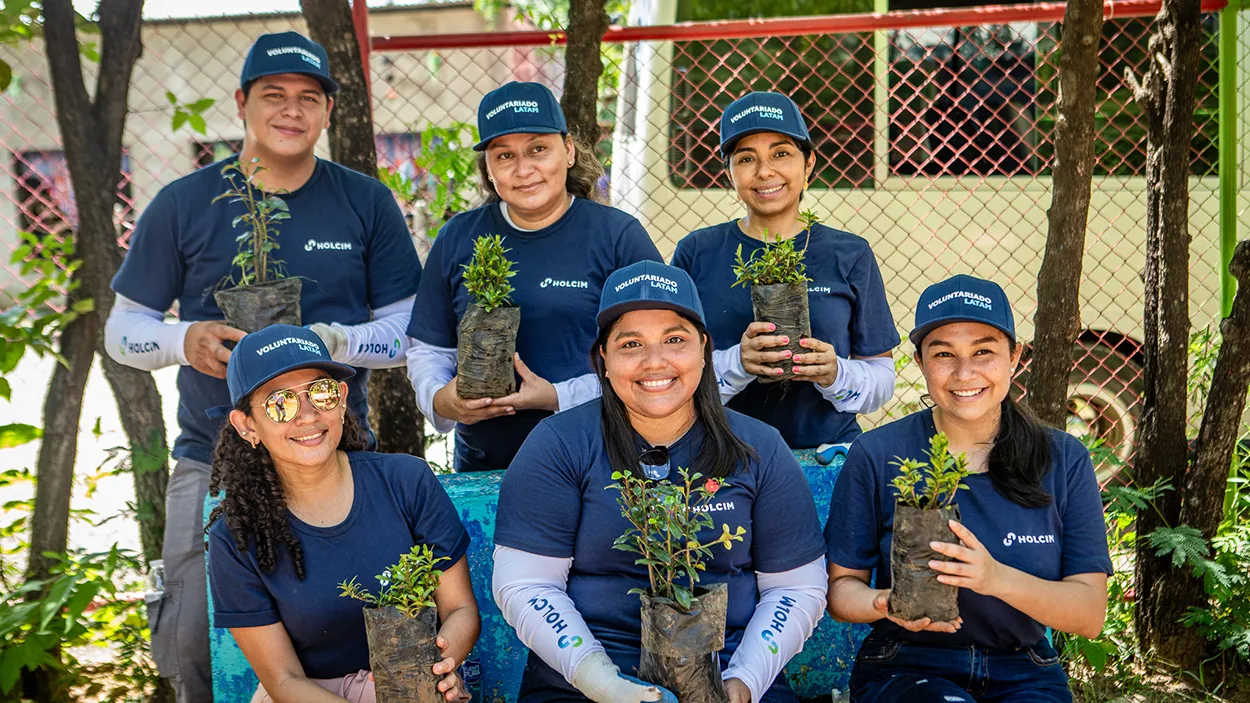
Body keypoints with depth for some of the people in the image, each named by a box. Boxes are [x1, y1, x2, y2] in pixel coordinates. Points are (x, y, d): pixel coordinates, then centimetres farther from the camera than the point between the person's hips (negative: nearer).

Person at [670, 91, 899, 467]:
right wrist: (736, 364, -14)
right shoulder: (697, 253, 7)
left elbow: (882, 378, 9)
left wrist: (835, 374, -10)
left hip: (828, 457, 2)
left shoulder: (850, 255, 8)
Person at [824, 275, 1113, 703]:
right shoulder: (877, 456, -5)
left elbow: (1091, 615, -5)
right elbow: (841, 586, 1)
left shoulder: (1065, 461, -1)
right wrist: (884, 603, -23)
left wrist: (998, 579, -24)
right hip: (905, 668, -2)